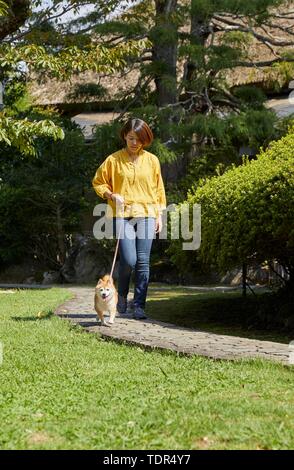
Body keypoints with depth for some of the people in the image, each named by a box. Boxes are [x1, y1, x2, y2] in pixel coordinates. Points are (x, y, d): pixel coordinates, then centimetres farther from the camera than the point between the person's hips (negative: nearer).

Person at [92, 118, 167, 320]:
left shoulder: (152, 160, 8)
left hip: (146, 214, 2)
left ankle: (139, 306, 4)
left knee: (143, 262, -3)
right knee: (129, 260, -12)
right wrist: (111, 195, -7)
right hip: (122, 214, -2)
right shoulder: (114, 160, 3)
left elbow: (158, 189, 14)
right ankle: (122, 295, 16)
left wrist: (159, 215, 9)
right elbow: (98, 182, 11)